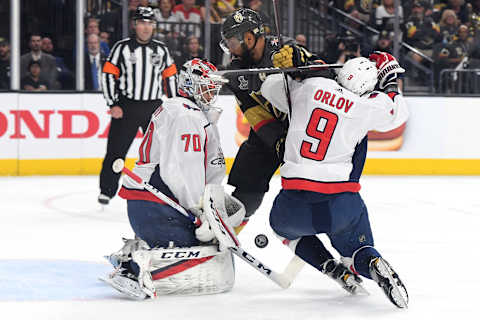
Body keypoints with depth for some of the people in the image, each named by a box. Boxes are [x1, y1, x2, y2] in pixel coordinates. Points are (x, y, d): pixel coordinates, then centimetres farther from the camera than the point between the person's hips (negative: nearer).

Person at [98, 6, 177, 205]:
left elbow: (169, 77, 15)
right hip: (126, 107, -3)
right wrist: (113, 105, -9)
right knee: (116, 151, -2)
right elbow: (108, 75, -2)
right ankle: (106, 190, 7)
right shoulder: (122, 48, -2)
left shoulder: (161, 50, 9)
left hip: (154, 107, 3)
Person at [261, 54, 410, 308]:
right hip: (340, 201, -1)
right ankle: (374, 266, -17)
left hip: (294, 200, 1)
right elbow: (398, 113, 18)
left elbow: (270, 86, 21)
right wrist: (390, 80, 31)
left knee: (284, 225, 33)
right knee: (358, 250, 19)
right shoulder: (365, 107, -2)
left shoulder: (310, 87, 3)